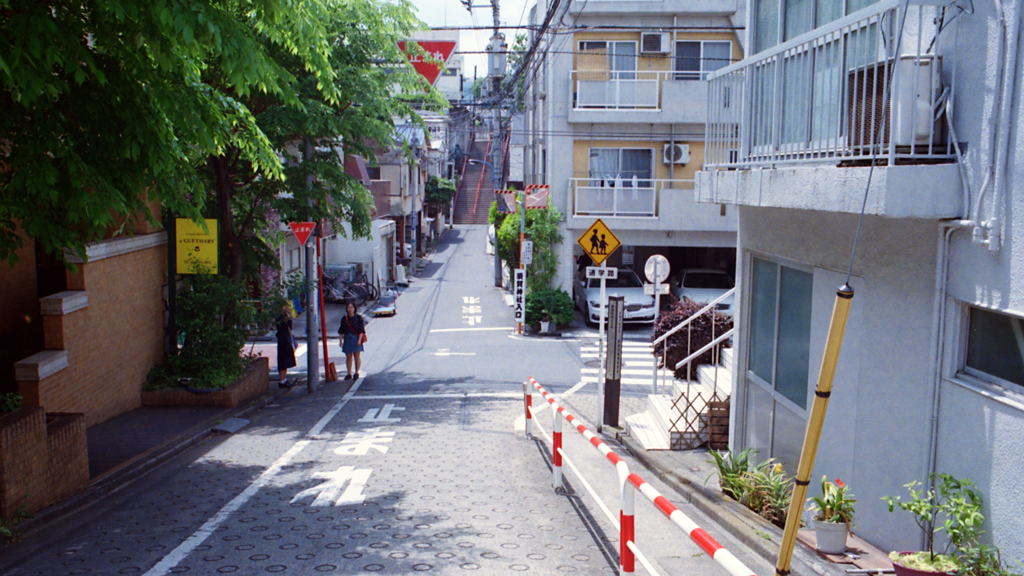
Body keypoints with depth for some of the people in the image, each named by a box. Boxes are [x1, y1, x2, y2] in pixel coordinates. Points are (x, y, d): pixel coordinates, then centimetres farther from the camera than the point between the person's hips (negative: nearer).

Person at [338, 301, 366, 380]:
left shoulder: (358, 318, -3)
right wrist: (341, 340, 6)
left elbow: (361, 330, -6)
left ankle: (357, 373, 12)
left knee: (356, 356, 1)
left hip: (356, 338, -3)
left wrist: (359, 339, -14)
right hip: (347, 338, 3)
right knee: (348, 357, 5)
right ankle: (349, 374, 13)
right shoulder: (344, 318, 6)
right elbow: (341, 331, 11)